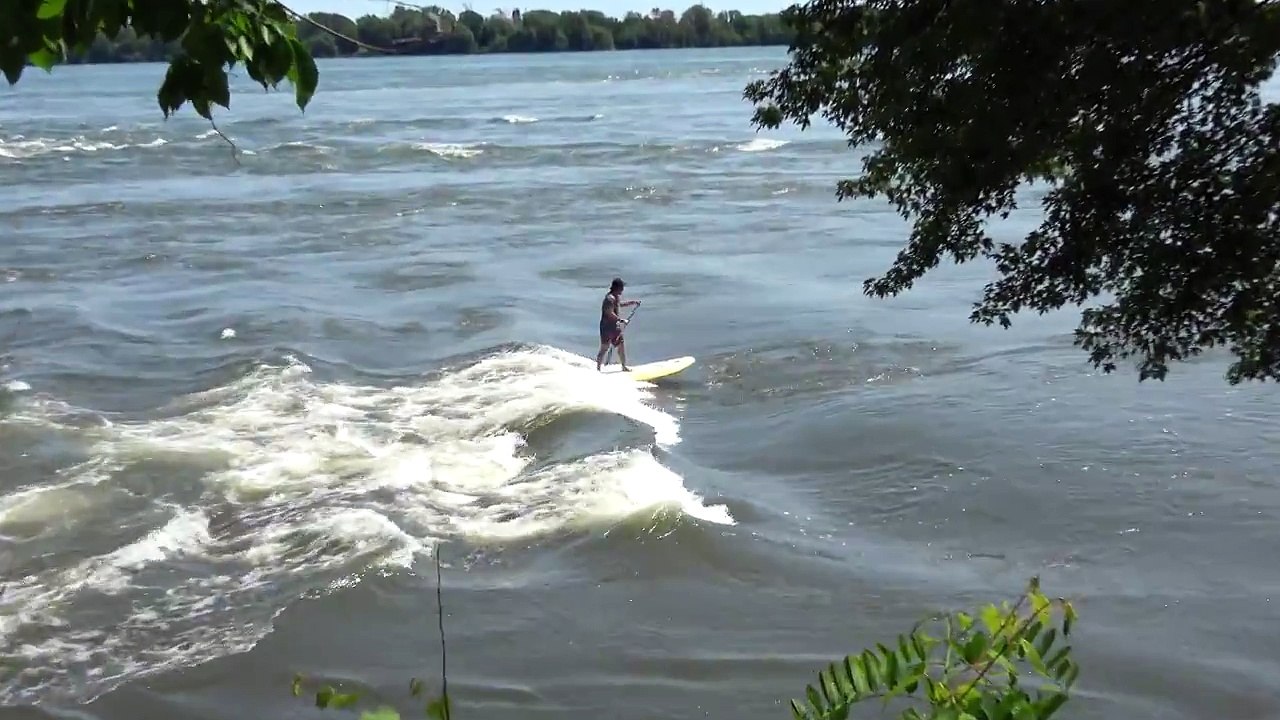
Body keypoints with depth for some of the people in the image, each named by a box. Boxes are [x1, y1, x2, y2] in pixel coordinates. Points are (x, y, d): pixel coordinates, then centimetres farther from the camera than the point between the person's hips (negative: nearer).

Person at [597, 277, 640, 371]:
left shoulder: (617, 297, 11)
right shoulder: (610, 298, -20)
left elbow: (621, 304, 33)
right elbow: (610, 313, -28)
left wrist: (633, 302, 27)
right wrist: (621, 320, -29)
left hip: (615, 327, 10)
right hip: (607, 327, -10)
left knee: (622, 345, 12)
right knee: (604, 348, -1)